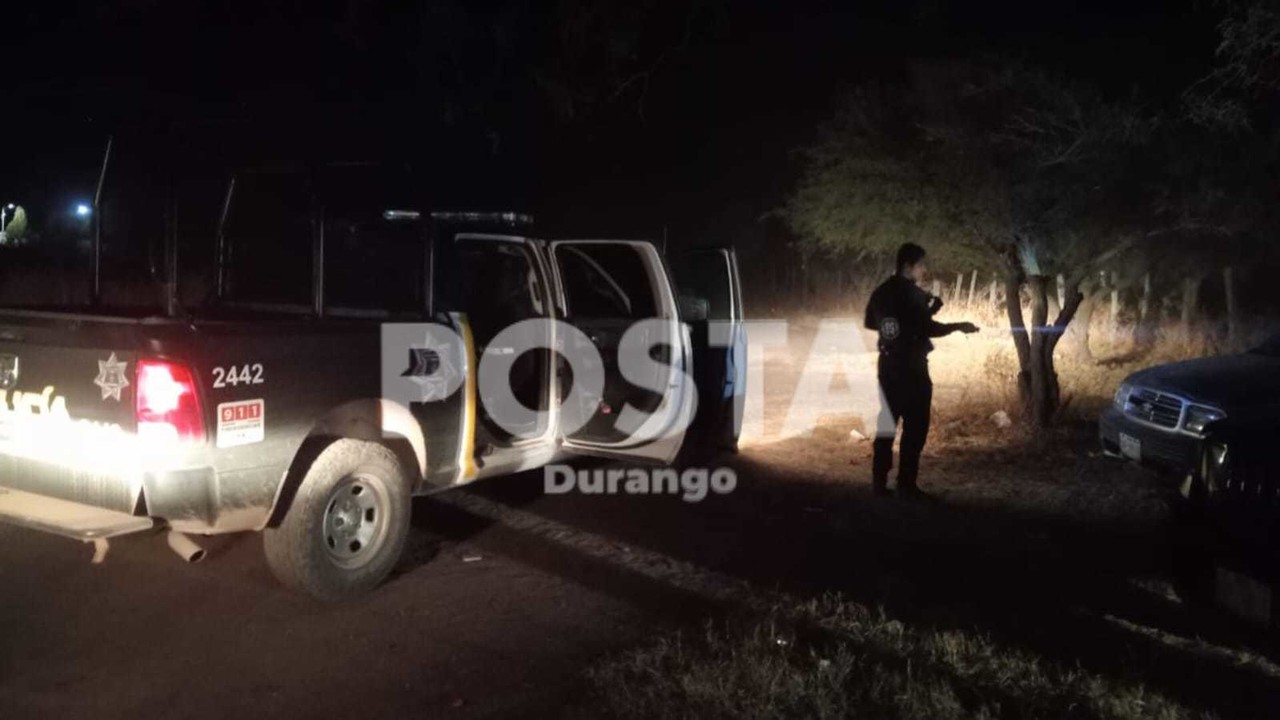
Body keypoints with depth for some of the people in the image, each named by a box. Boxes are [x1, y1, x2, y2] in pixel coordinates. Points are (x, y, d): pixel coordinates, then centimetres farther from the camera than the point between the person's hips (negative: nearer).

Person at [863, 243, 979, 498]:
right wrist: (958, 326, -6)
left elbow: (870, 323, 18)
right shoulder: (913, 294, -13)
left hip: (888, 365, 7)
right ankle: (906, 484, -1)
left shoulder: (880, 292, 7)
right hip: (912, 366, -7)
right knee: (914, 426, 0)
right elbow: (928, 329, -18)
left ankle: (879, 482, 12)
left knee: (887, 423, 11)